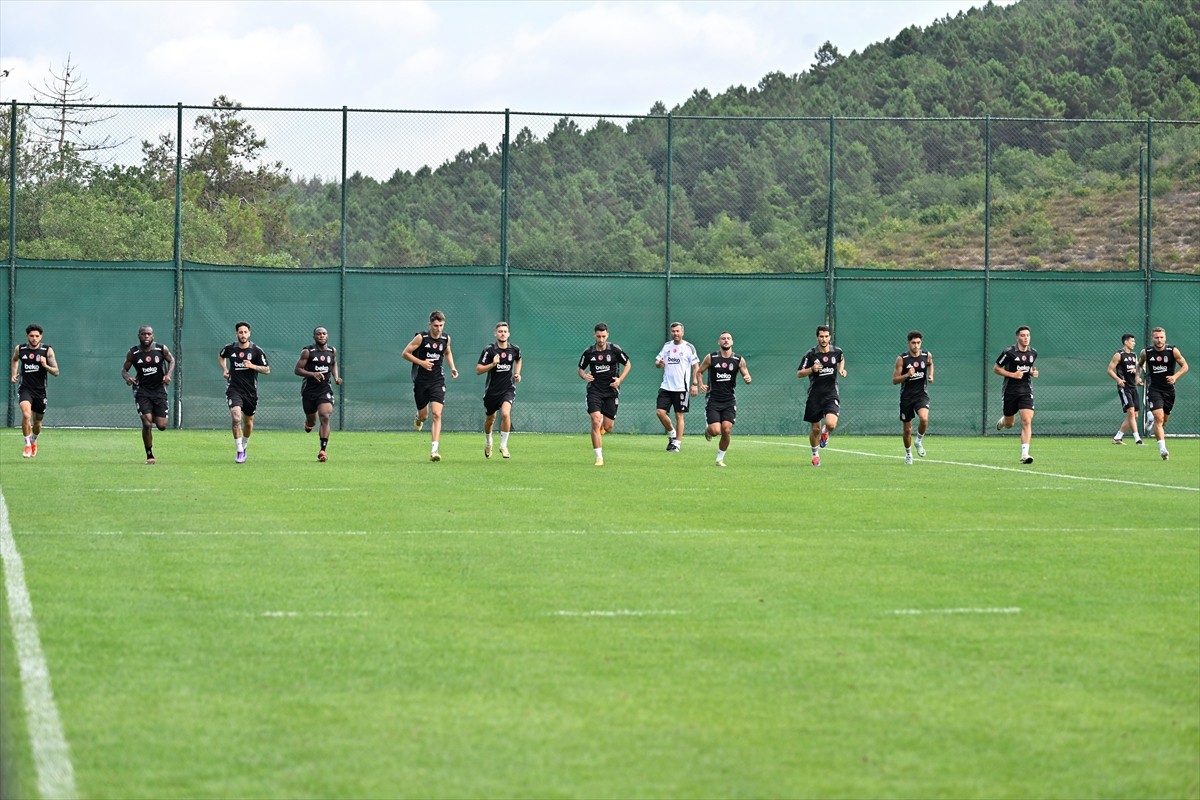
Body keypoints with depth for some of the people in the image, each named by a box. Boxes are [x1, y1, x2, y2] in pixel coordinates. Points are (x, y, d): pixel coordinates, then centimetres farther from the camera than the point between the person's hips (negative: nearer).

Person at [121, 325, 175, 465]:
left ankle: (156, 417, 36)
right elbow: (124, 369, 4)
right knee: (147, 423, -14)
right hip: (142, 390, -1)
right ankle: (149, 456, 1)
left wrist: (168, 374, -6)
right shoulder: (133, 353, -5)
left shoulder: (161, 349, -5)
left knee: (162, 426, -3)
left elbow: (171, 360, 12)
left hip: (159, 389, 1)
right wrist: (127, 378, -19)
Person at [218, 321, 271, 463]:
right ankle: (239, 452, -17)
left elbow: (267, 370, -2)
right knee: (236, 418, -21)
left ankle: (244, 446, 38)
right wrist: (224, 369, 9)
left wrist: (253, 366, -18)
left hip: (250, 391, 1)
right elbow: (221, 356, 25)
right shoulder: (230, 348, 1)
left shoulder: (256, 350, -5)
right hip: (234, 389, -1)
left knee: (248, 422, 12)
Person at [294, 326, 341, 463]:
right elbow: (297, 369, -9)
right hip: (309, 390, -1)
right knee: (312, 420, 11)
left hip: (325, 390, 1)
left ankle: (322, 450, -16)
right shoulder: (307, 352, -8)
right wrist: (312, 374, -24)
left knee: (325, 417, -18)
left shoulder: (332, 351, 5)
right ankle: (308, 423, 53)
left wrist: (336, 377, 7)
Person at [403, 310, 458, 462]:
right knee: (423, 415, 7)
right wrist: (421, 362, -16)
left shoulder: (446, 339, 3)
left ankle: (434, 450, -18)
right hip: (421, 381, -1)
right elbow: (406, 353, -4)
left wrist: (452, 368, 9)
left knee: (437, 414, -14)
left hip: (437, 381, 1)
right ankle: (419, 418, 48)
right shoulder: (421, 338, -9)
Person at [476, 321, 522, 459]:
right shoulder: (489, 350, -10)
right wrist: (493, 364, -25)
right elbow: (478, 370, -11)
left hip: (508, 389, 0)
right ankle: (488, 443, 44)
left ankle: (503, 445, -14)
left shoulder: (515, 349, -1)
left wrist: (517, 373, 9)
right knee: (490, 419, 14)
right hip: (492, 390, 0)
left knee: (505, 413, -25)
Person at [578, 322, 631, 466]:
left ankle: (604, 422, 41)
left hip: (611, 391, 0)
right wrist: (584, 376, -11)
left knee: (608, 427, 0)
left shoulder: (615, 350, -4)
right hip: (594, 391, 0)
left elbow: (628, 364, 8)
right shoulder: (588, 353, -1)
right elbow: (581, 369, 13)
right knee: (595, 421, -17)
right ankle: (599, 457, -12)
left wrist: (620, 379, -7)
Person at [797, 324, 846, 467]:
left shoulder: (837, 351, 1)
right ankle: (815, 455, 30)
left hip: (831, 395, 0)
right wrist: (812, 369, -19)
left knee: (831, 424, -21)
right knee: (815, 428, 6)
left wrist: (841, 369, 7)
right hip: (815, 396, 0)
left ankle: (825, 432, 17)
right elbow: (798, 373, -2)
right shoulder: (811, 355, -6)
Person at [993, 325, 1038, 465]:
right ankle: (1002, 421, 52)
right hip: (1011, 391, -2)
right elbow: (996, 369, -4)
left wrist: (1033, 372, 2)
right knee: (1009, 424, 11)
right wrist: (1012, 374, -16)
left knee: (1027, 421, -16)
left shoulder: (1033, 353, 5)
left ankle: (1024, 454, -19)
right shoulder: (1009, 352, -10)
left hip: (1026, 391, 2)